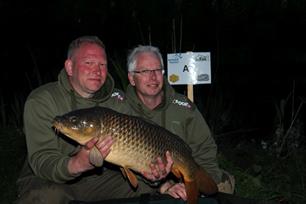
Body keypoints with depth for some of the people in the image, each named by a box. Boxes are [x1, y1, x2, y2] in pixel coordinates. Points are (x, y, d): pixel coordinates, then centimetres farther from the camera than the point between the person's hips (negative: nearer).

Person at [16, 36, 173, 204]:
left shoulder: (117, 100, 0)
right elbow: (41, 162, -23)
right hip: (47, 181, -3)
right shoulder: (41, 101, -14)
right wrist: (77, 164, -44)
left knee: (144, 189, -18)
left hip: (98, 177, 3)